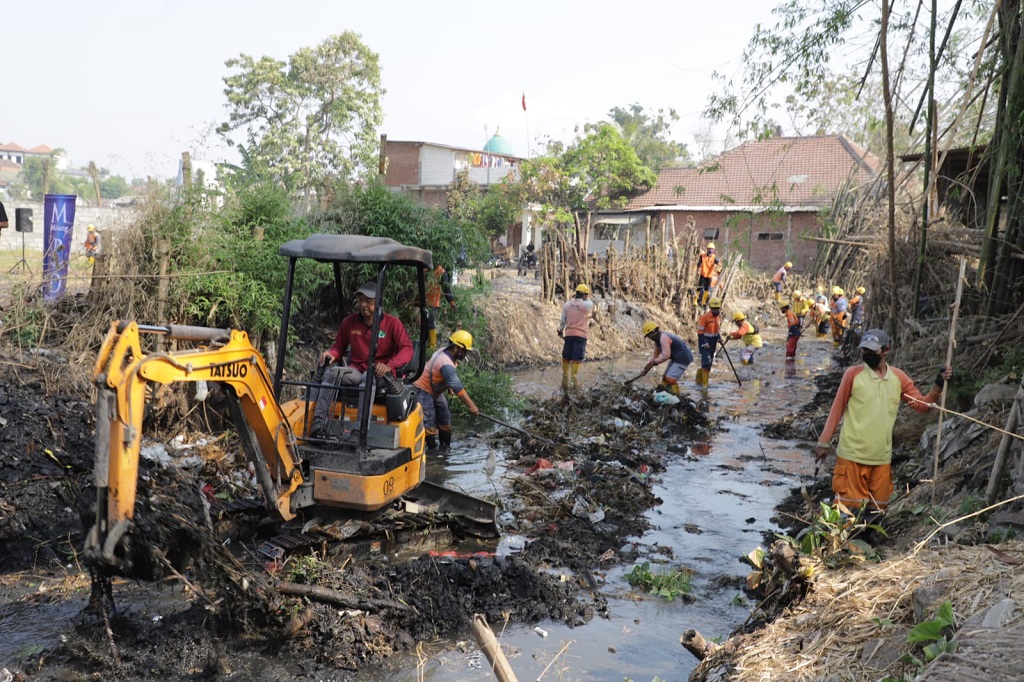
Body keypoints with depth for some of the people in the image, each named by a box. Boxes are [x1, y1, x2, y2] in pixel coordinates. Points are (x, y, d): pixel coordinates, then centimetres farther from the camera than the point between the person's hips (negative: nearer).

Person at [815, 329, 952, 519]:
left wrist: (939, 384, -8)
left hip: (882, 457, 4)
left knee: (876, 509, 12)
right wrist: (824, 442, -1)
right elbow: (837, 409, -1)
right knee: (848, 507, -1)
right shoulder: (853, 374, -6)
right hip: (852, 455, -4)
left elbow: (922, 404, 9)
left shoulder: (899, 377, 4)